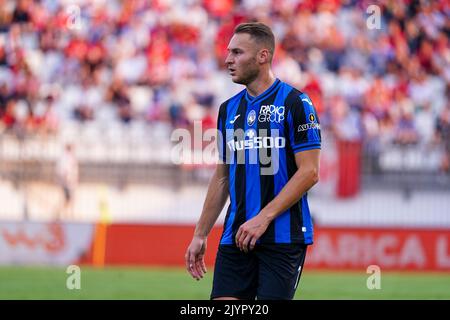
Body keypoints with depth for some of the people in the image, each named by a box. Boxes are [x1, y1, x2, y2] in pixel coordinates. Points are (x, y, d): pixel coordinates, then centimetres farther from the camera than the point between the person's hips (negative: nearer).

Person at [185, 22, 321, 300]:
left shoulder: (295, 102, -6)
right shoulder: (229, 109, 14)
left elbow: (309, 172, -11)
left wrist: (264, 217, -18)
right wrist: (200, 235, 15)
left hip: (283, 236, -6)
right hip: (236, 237, 6)